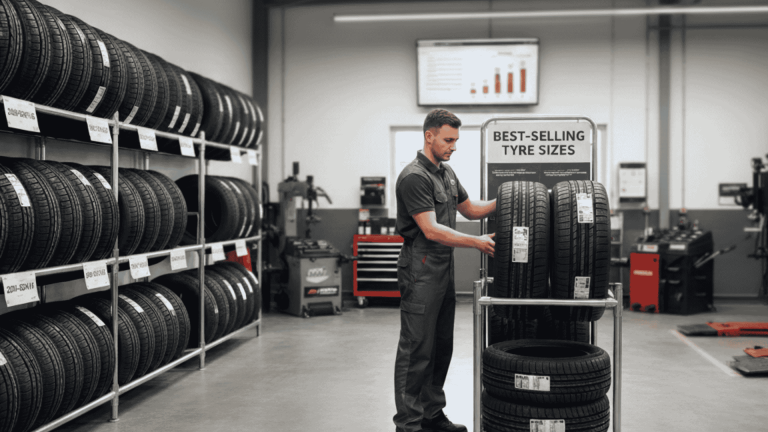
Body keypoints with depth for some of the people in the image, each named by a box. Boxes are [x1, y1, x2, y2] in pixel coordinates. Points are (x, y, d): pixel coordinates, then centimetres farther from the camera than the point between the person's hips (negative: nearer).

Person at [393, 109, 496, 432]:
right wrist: (476, 242, -25)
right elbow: (431, 230, -23)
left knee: (441, 347, 15)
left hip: (444, 271, 10)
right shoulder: (414, 177, -17)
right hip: (421, 272, -10)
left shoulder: (446, 172, 14)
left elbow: (470, 209, 22)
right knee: (416, 350, -4)